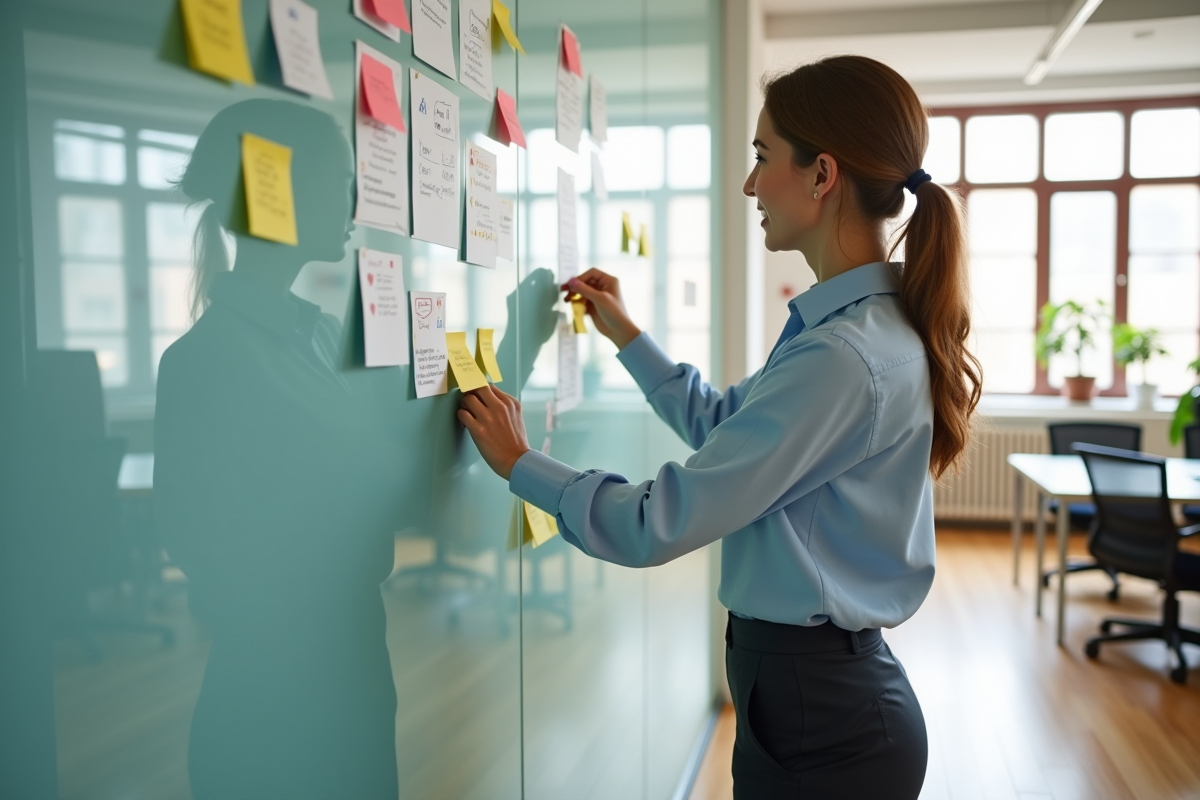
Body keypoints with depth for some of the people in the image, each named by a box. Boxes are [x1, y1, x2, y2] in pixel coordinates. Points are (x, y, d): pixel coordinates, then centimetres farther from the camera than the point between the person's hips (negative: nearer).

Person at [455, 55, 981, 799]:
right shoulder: (867, 324, 5)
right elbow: (724, 426, 18)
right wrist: (627, 336, 18)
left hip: (821, 718, -9)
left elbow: (657, 527, -24)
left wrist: (519, 463, -10)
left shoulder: (843, 359, -27)